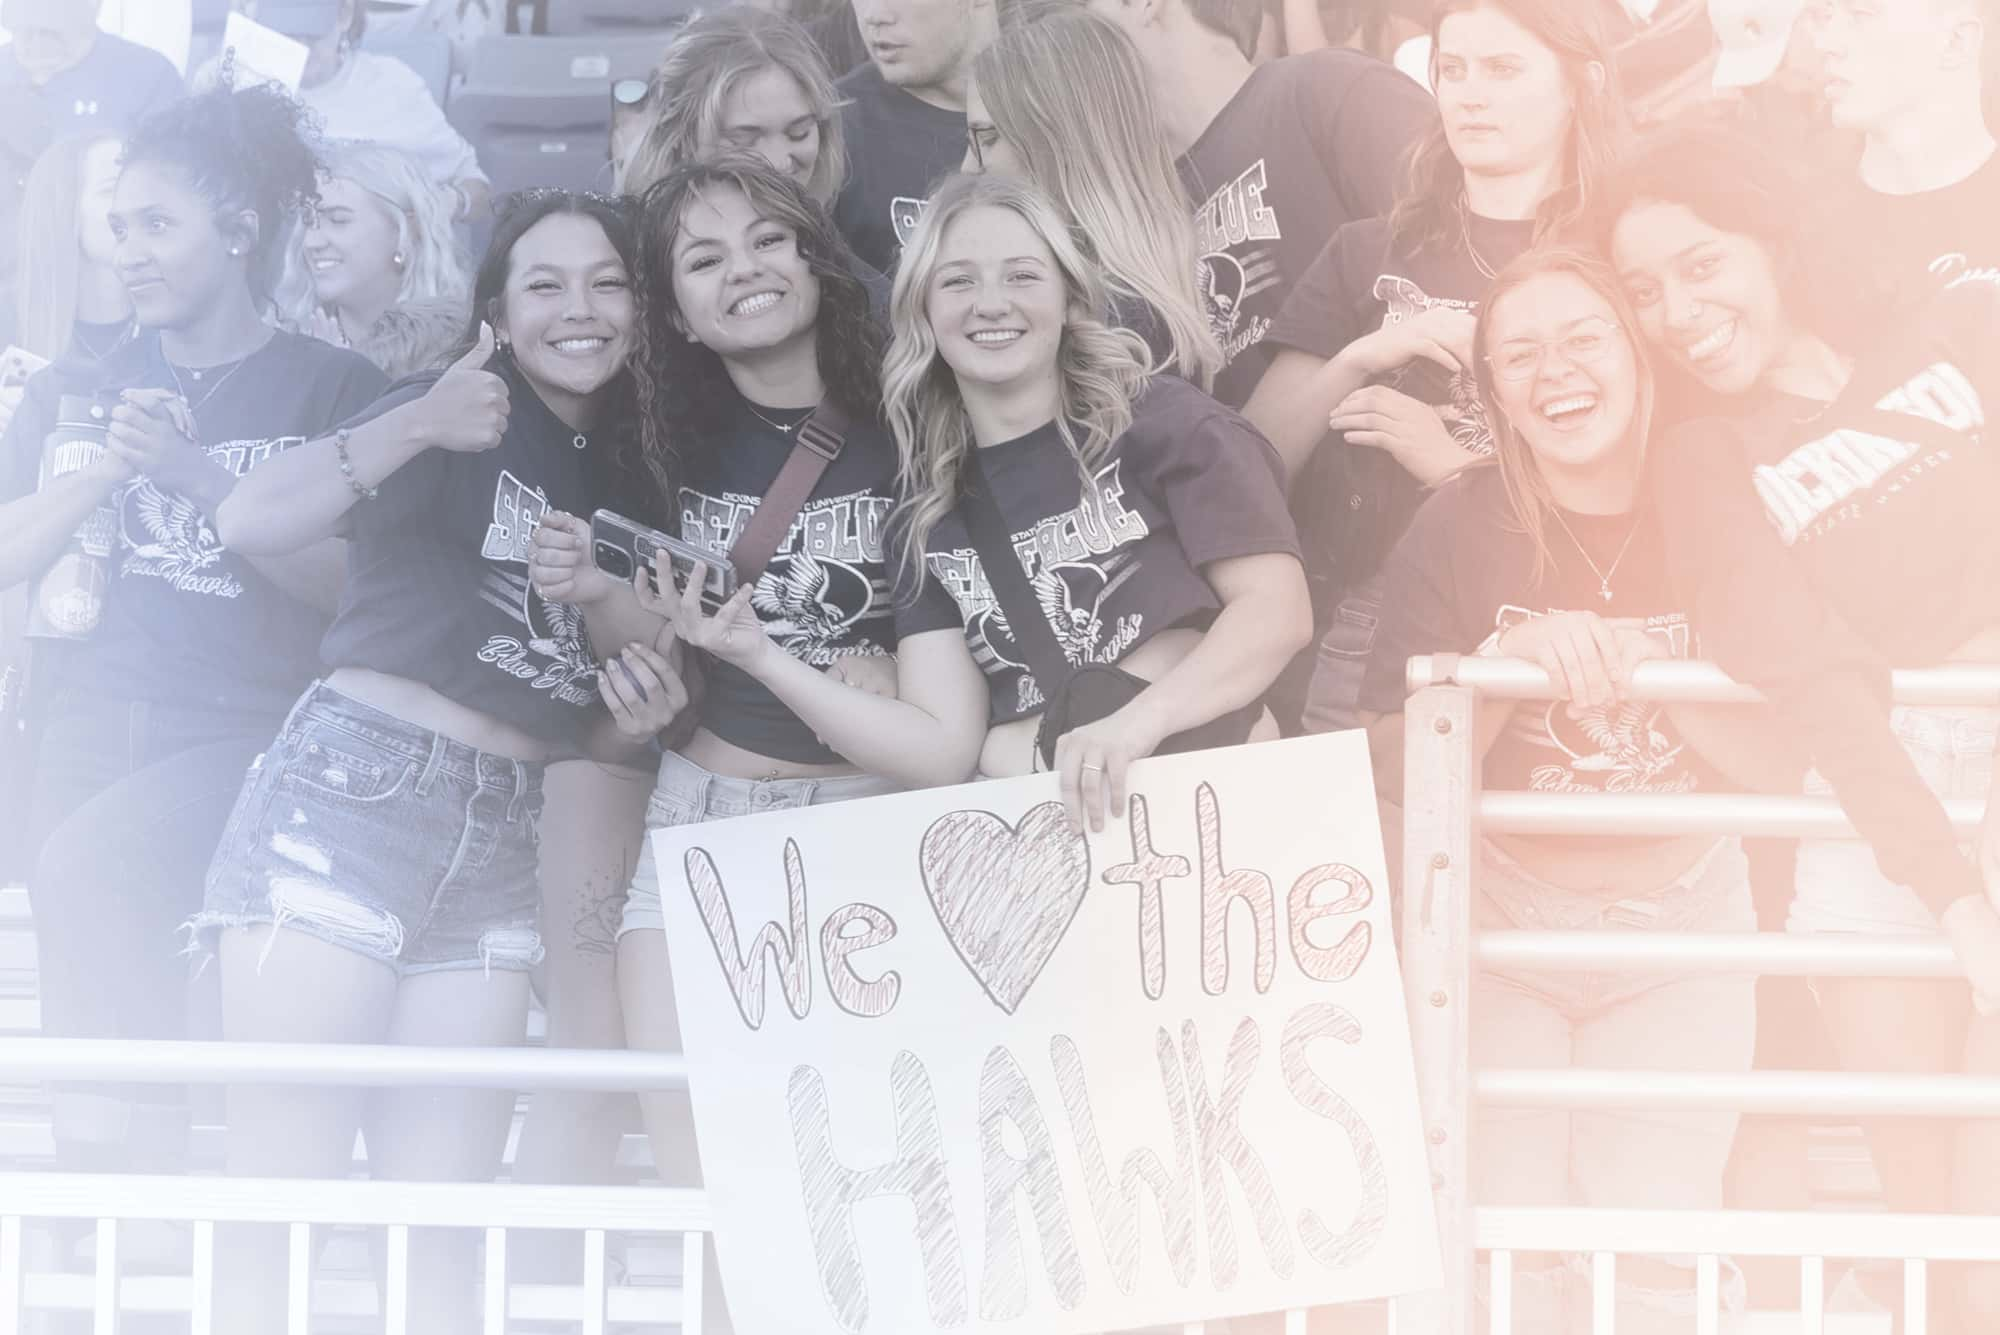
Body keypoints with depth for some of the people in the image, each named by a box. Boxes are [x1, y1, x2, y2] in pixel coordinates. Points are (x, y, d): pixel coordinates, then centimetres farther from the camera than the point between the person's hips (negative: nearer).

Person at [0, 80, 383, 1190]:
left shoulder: (331, 389, 2)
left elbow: (350, 589, -7)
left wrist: (197, 476, -14)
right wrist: (109, 471, -9)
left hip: (244, 732, -4)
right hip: (91, 722, 4)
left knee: (92, 863, -32)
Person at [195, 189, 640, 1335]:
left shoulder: (625, 469, 17)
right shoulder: (465, 419, -2)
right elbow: (251, 522, -20)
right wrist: (419, 425, -33)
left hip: (504, 840, 6)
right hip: (353, 791, -6)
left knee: (441, 1241, 2)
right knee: (276, 1224, -9)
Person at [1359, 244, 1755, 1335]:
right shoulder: (1459, 527, -9)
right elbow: (1396, 769, -11)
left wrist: (1649, 672, -18)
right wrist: (1510, 661, -25)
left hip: (1682, 927, 1)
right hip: (1502, 924, 0)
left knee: (1651, 1245, -7)